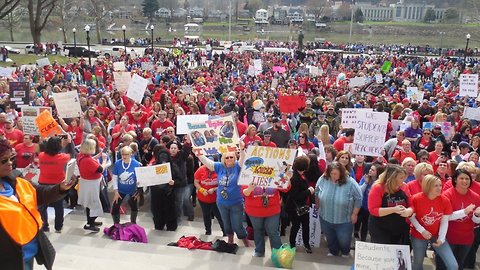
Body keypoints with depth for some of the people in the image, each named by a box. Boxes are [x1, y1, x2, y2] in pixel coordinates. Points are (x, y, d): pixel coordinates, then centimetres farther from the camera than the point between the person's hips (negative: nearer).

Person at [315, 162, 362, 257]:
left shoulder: (350, 182, -21)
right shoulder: (323, 179, -13)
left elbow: (358, 198, -11)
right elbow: (317, 193, 4)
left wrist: (354, 214, -8)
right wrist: (318, 207, 11)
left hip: (344, 220, -2)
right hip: (325, 218, 2)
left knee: (344, 240, 15)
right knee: (330, 238, 23)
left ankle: (345, 252, 48)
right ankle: (333, 251, 51)